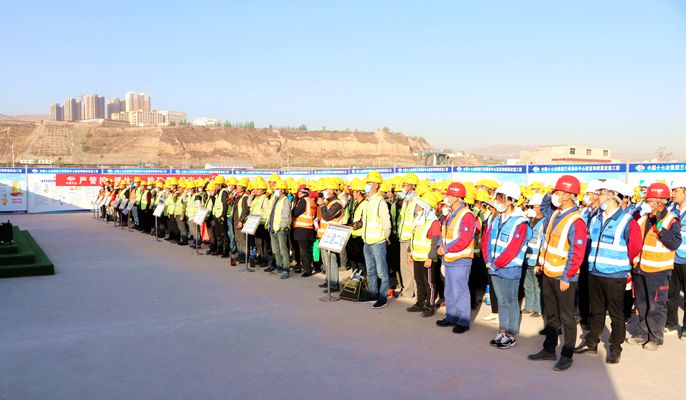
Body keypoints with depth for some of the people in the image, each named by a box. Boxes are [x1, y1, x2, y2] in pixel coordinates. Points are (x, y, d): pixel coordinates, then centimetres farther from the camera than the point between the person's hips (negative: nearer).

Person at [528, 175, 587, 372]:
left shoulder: (576, 222, -20)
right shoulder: (555, 213, 6)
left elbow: (577, 254, -21)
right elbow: (543, 208, 30)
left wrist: (566, 278, -20)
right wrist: (548, 196, 8)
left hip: (564, 277, -8)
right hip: (548, 273, 8)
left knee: (566, 317, 4)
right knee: (551, 314, 18)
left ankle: (567, 356, 15)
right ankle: (549, 349, 29)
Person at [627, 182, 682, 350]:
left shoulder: (671, 221, -8)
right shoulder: (642, 218, 8)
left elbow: (675, 243, -22)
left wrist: (659, 226, -27)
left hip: (658, 271, -6)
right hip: (639, 268, 6)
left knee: (656, 305, 2)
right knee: (641, 304, 15)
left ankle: (656, 337, 14)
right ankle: (642, 333, 28)